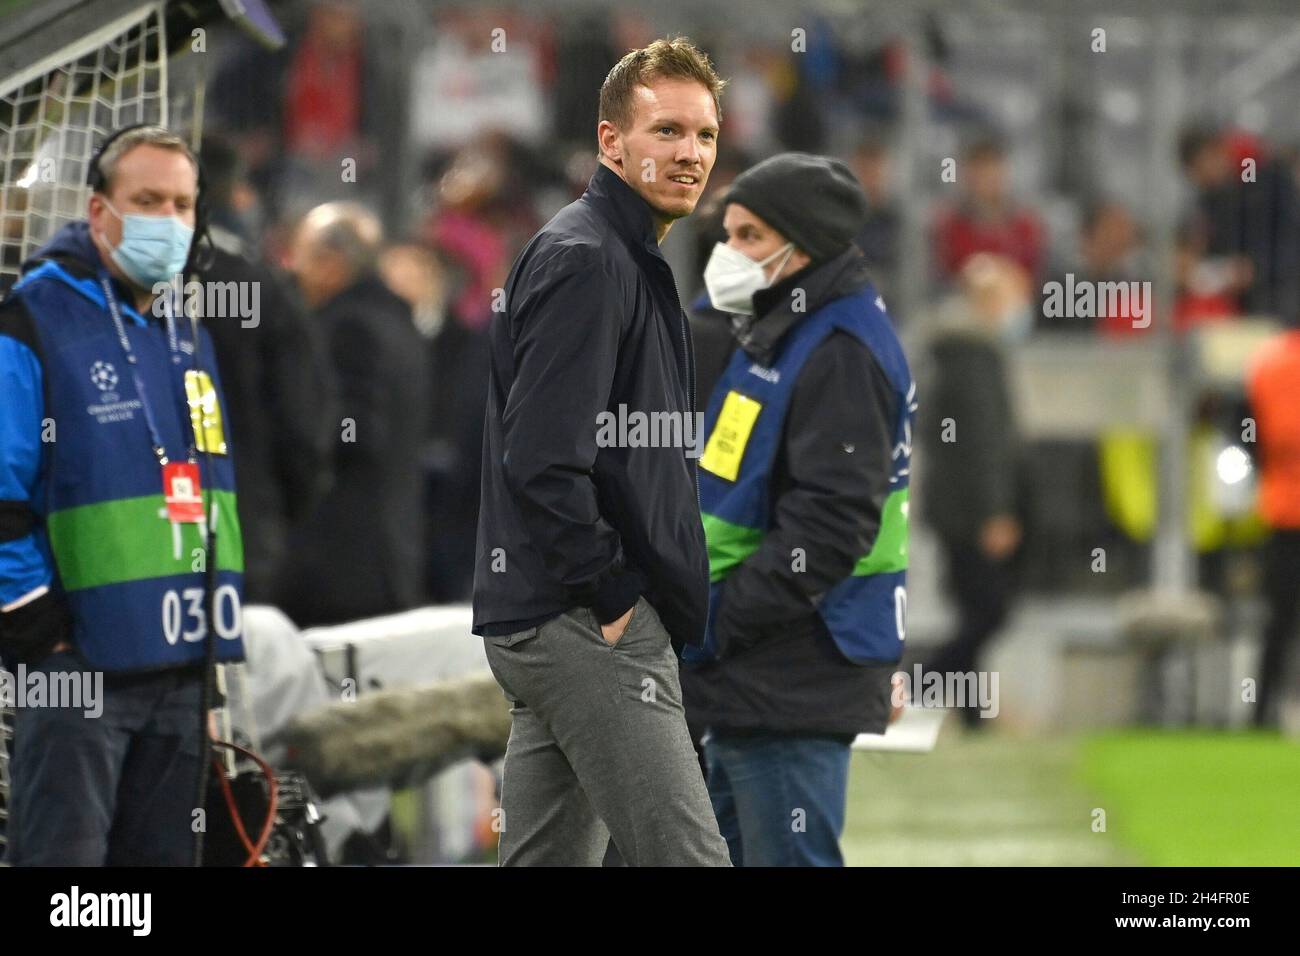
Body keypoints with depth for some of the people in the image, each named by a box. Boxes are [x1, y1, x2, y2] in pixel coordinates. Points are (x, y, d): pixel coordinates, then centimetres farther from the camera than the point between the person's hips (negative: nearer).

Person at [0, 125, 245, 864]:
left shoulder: (188, 341, 17)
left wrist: (222, 623, 18)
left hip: (178, 664, 8)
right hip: (78, 665, -8)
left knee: (163, 856, 11)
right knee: (63, 856, -10)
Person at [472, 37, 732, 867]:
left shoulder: (631, 260, 20)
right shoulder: (583, 260, -13)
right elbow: (542, 460, -22)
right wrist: (613, 594, -16)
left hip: (552, 621, 11)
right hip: (589, 629, -11)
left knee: (549, 860, 11)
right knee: (685, 857, -13)